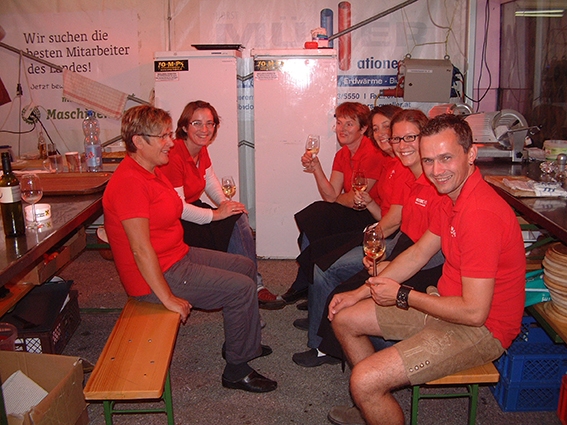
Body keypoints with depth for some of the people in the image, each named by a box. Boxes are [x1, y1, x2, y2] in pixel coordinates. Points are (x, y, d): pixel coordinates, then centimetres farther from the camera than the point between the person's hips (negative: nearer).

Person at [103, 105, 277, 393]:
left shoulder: (153, 171, 9)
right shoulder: (129, 182, -24)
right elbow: (140, 249, -27)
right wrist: (169, 298, -24)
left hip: (178, 256, 11)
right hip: (158, 275, -11)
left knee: (246, 266, 17)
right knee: (242, 288, -13)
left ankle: (240, 343, 32)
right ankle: (236, 370, 3)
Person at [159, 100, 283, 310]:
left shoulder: (201, 149, 5)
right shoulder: (174, 155, -23)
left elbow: (210, 181, 18)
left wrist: (226, 204, -1)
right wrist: (216, 214, -22)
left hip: (192, 209, 8)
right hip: (175, 225, -8)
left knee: (239, 217, -13)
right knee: (234, 225, -20)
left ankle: (254, 287, -11)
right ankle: (253, 287, -9)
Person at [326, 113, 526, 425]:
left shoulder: (481, 214, -29)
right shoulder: (453, 196, 3)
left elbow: (474, 312, -29)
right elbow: (418, 253, 12)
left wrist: (402, 296, -16)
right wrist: (360, 293, 7)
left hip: (480, 328, -10)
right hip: (448, 304, 10)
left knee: (364, 380, -22)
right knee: (344, 319, 12)